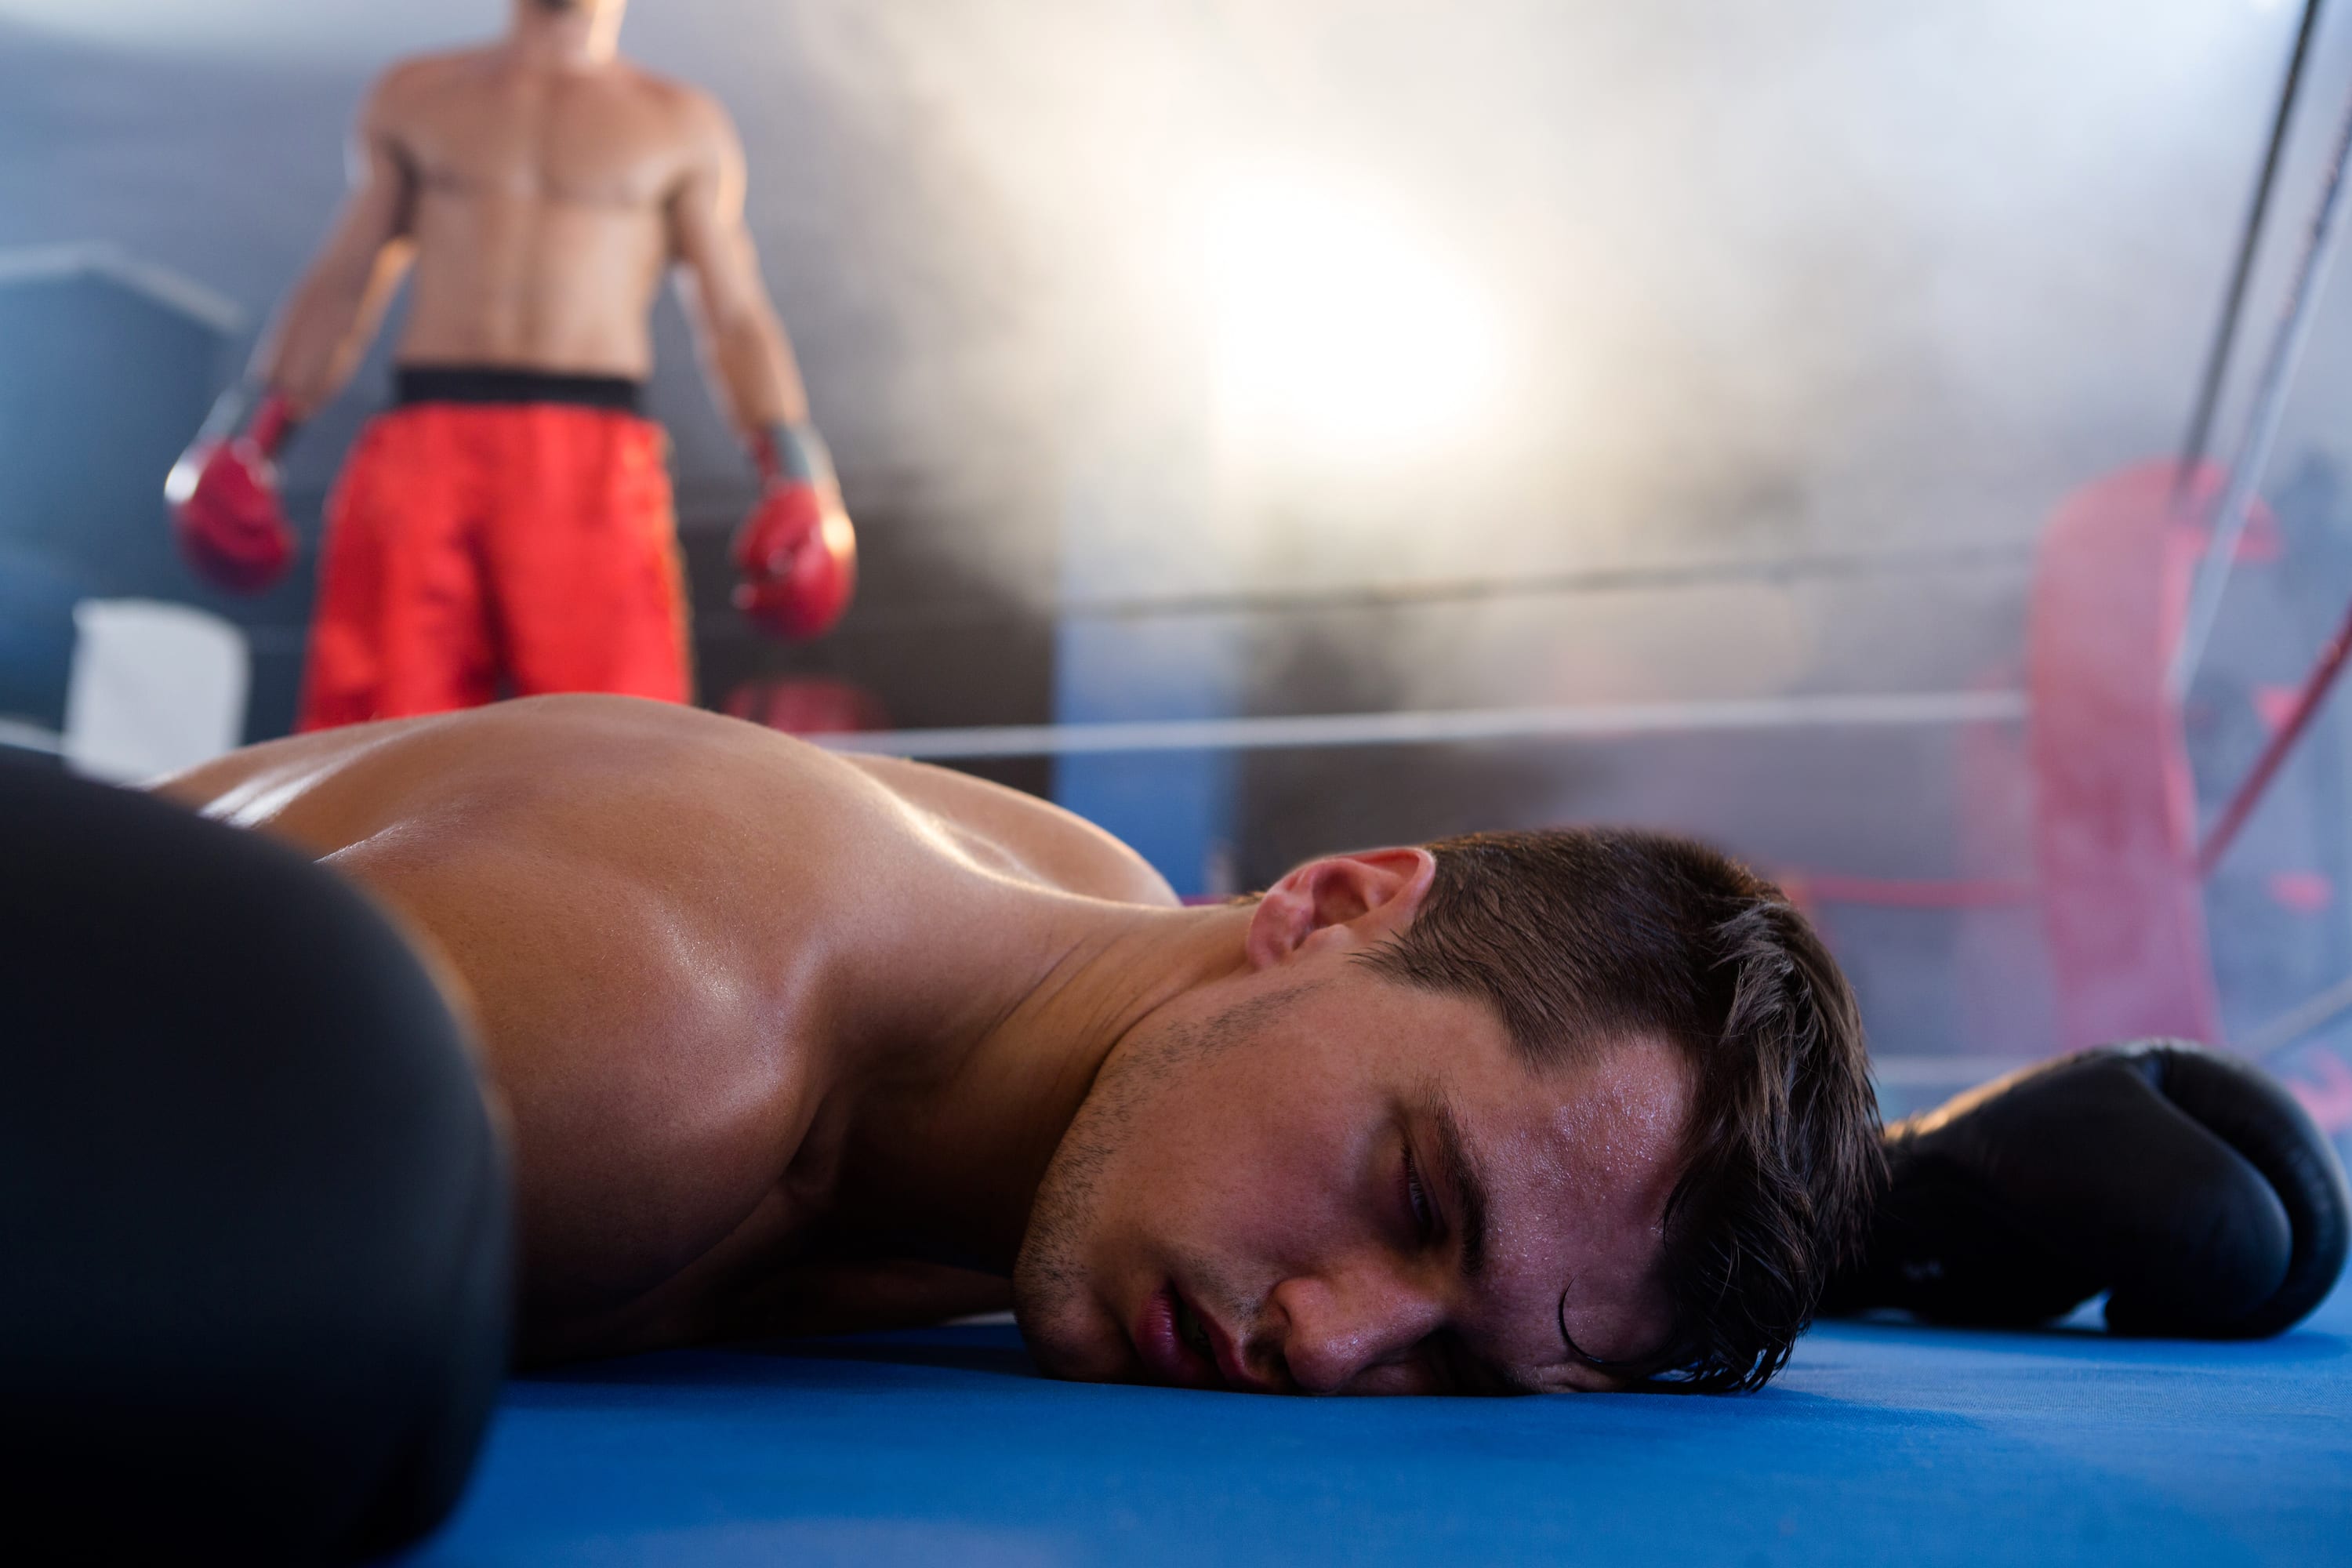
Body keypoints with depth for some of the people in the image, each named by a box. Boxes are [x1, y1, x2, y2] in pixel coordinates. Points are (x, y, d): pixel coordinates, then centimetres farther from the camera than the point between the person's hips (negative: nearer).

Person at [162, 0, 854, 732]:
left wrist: (794, 476, -5)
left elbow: (738, 319, 10)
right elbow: (340, 288, 21)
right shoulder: (413, 98, 21)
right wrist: (247, 436, 11)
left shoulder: (682, 125, 16)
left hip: (592, 460, -1)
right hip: (425, 446, 2)